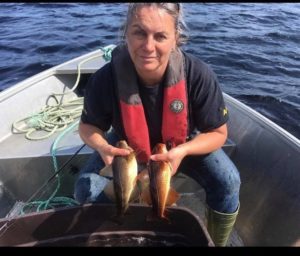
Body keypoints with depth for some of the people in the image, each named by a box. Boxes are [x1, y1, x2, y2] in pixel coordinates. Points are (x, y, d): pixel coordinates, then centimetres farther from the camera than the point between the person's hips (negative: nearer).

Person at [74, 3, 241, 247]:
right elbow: (88, 126, -12)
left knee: (227, 182, -20)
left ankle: (215, 244, 12)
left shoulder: (199, 75, -32)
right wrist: (103, 147, -35)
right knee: (87, 190, -15)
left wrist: (183, 151, -39)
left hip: (186, 143, 0)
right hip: (128, 146, 1)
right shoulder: (105, 79, -30)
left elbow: (218, 133, -20)